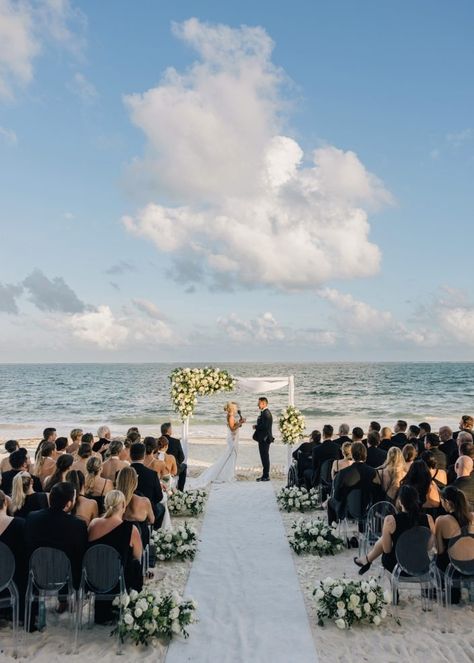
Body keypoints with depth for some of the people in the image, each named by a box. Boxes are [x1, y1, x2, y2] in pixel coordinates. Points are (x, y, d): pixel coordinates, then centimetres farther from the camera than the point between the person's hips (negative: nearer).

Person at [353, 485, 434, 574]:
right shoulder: (428, 519, -15)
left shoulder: (390, 520, -23)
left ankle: (367, 560, 51)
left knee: (383, 539, 28)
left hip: (397, 566, -3)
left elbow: (387, 549, -12)